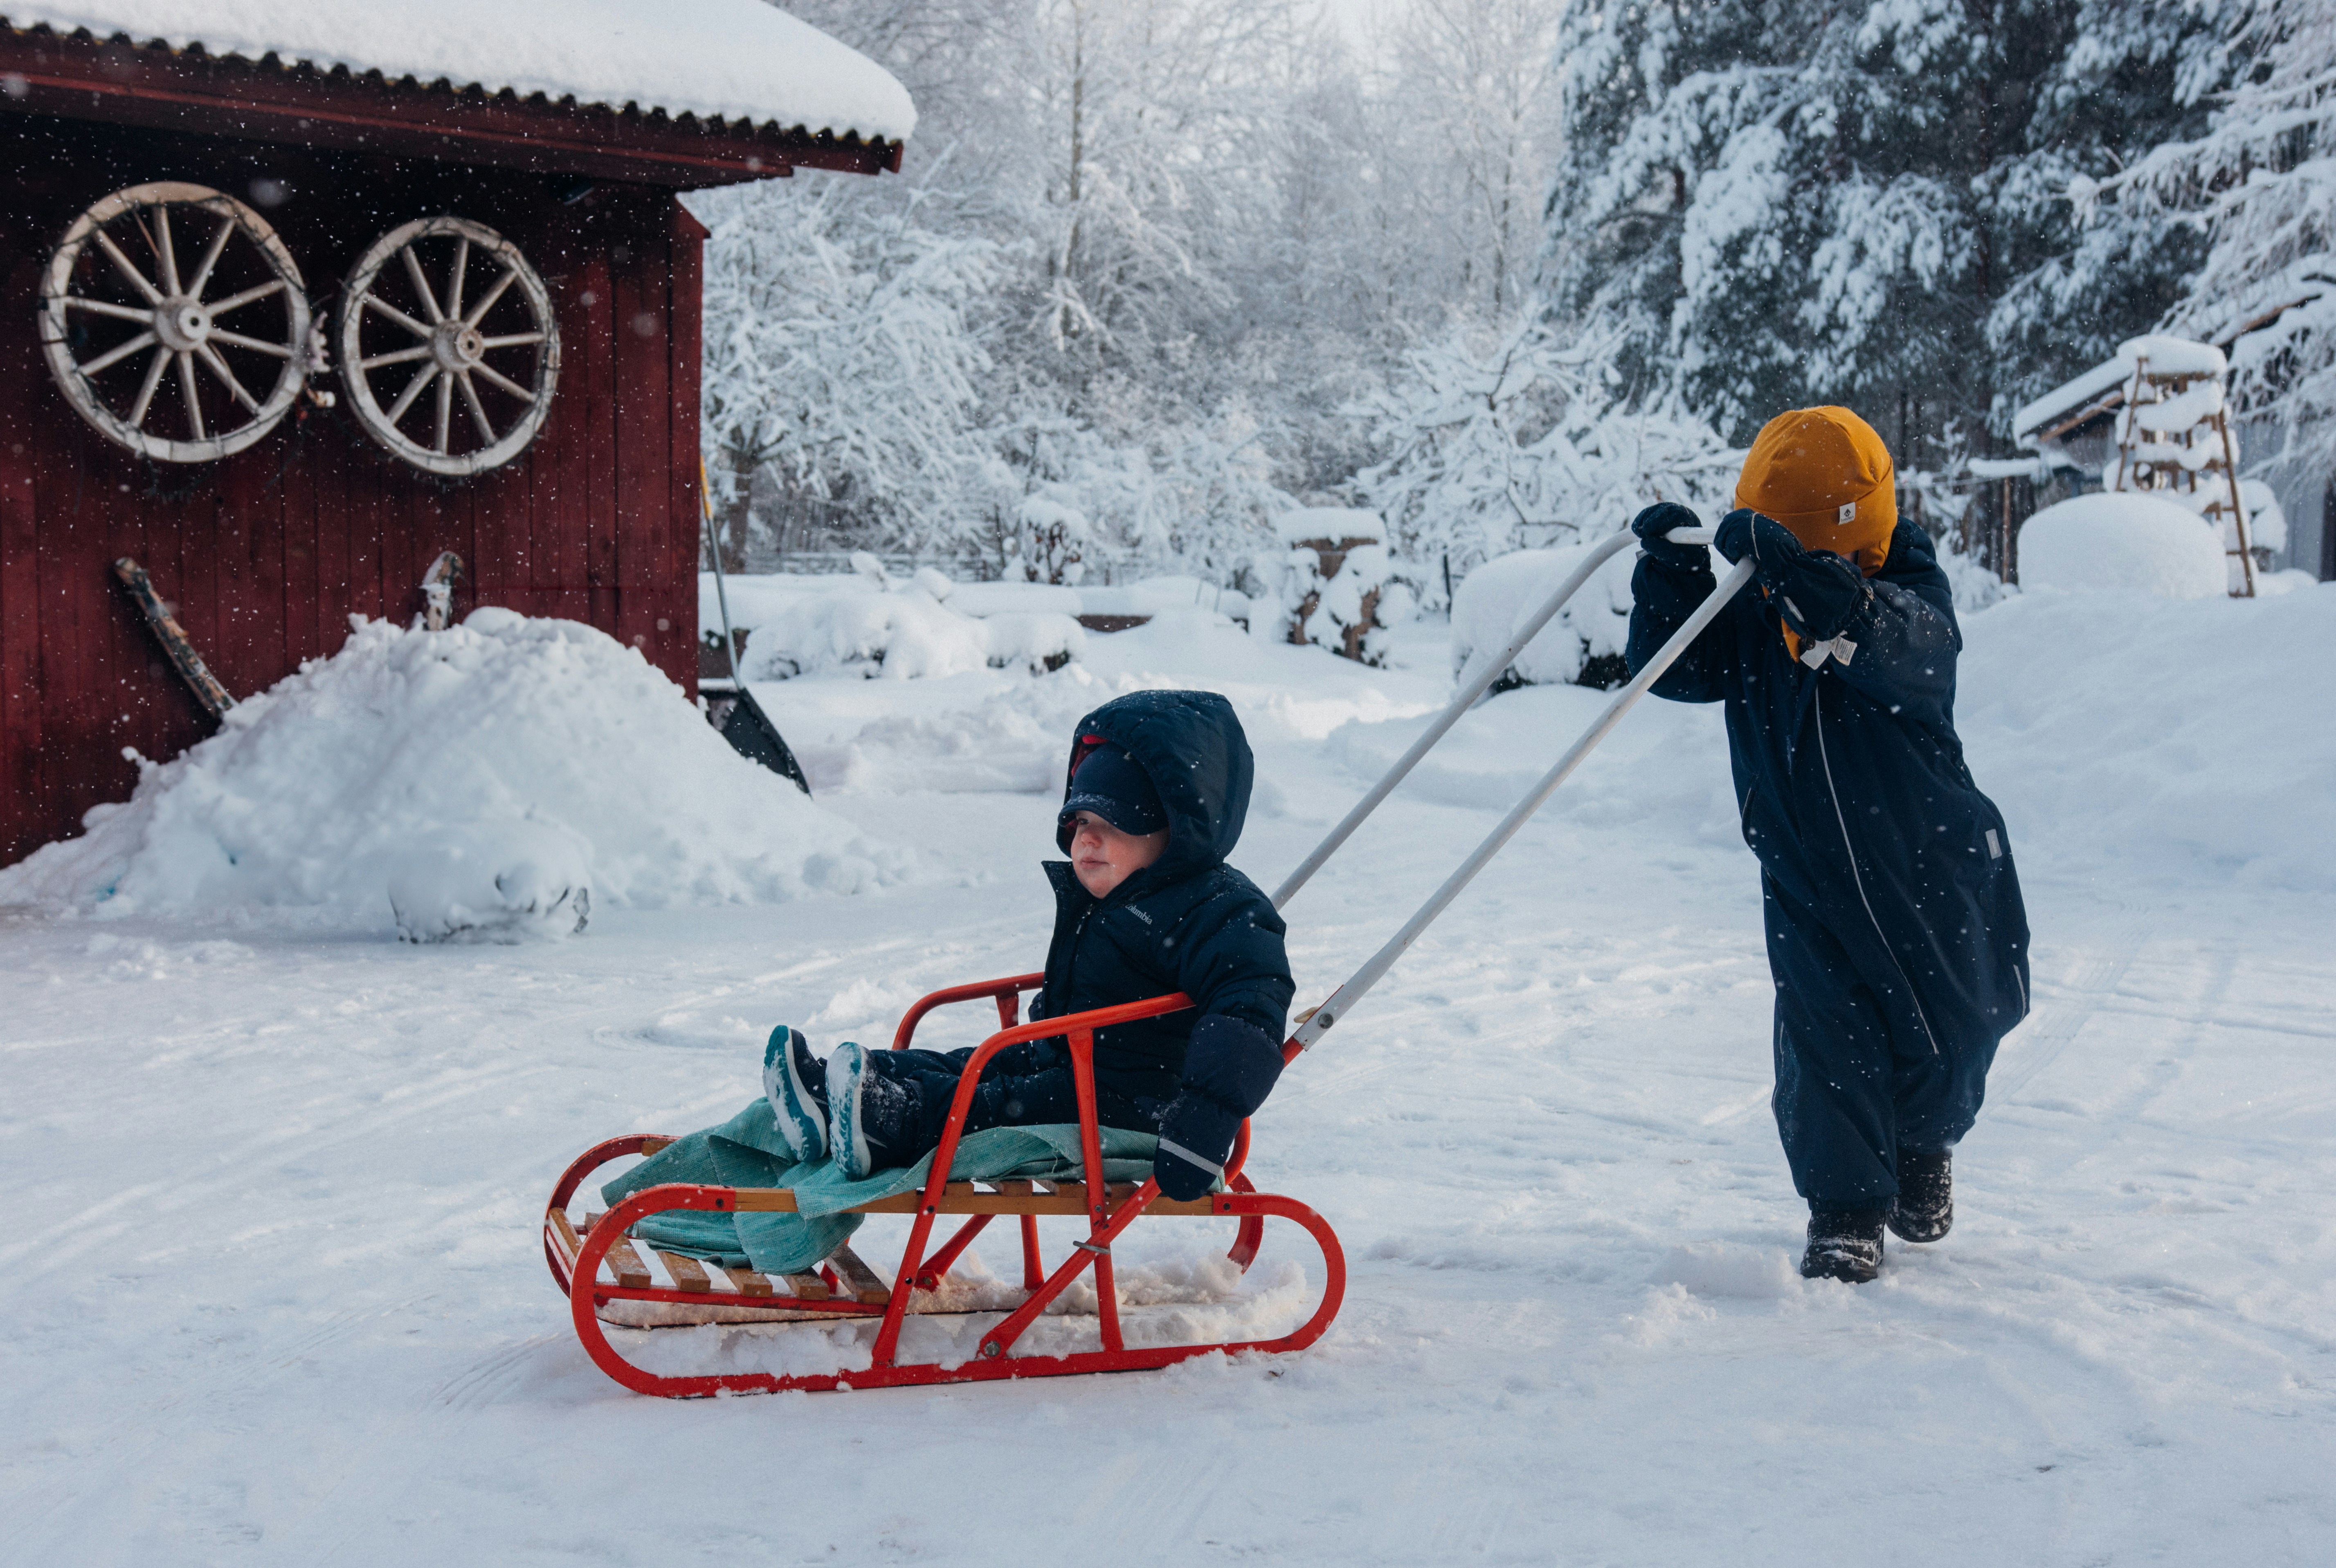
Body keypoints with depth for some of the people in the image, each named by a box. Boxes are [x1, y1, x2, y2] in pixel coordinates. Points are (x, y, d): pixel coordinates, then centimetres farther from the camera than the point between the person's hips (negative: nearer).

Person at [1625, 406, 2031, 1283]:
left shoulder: (1913, 606, -19)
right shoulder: (1749, 618, -6)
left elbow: (1880, 642, -42)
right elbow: (1675, 668, -12)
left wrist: (1795, 567, -55)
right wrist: (1670, 573, -26)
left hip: (1932, 873, -2)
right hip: (1807, 881, 2)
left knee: (1947, 1033, 13)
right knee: (1826, 1036, -8)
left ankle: (1923, 1147, 43)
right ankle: (1845, 1212, 5)